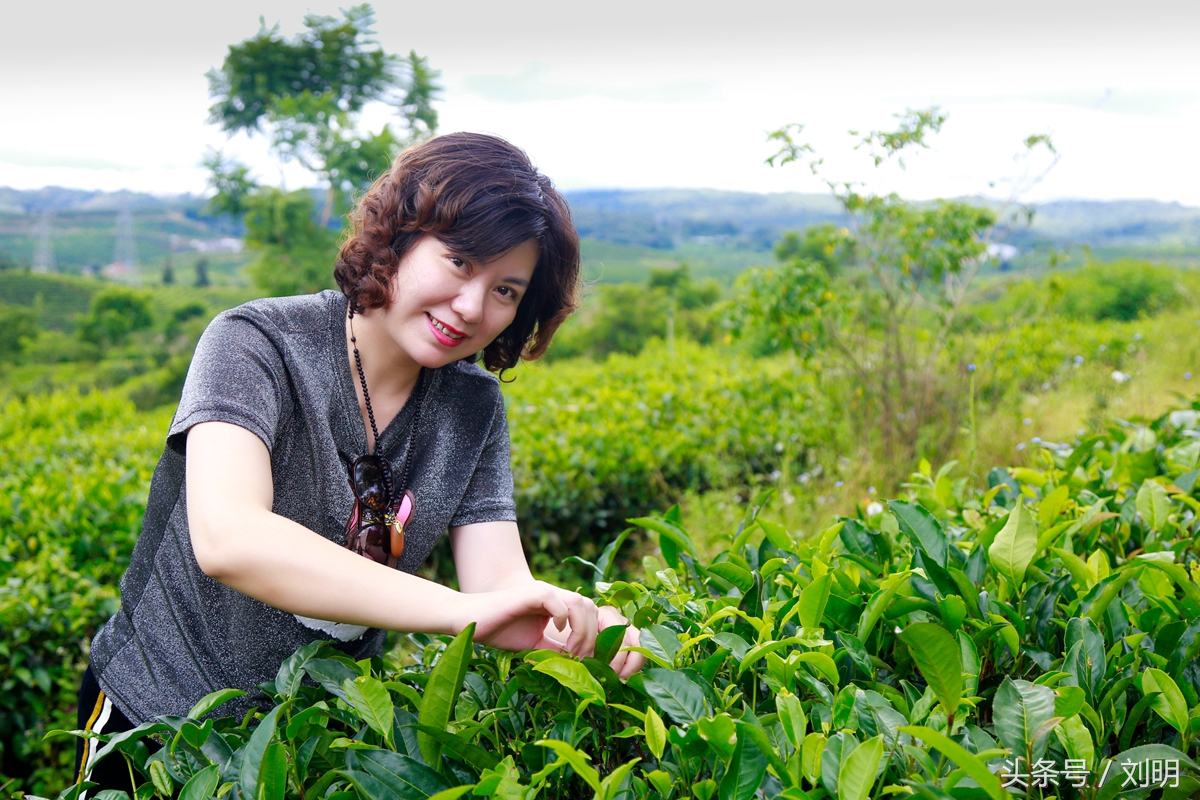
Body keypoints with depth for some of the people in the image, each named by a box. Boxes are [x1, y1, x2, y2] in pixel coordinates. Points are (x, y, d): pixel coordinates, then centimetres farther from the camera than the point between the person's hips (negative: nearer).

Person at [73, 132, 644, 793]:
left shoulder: (475, 409, -6)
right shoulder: (255, 343, -22)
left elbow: (499, 582, -15)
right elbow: (225, 538, -38)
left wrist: (588, 629, -37)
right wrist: (463, 610, -46)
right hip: (158, 718, -3)